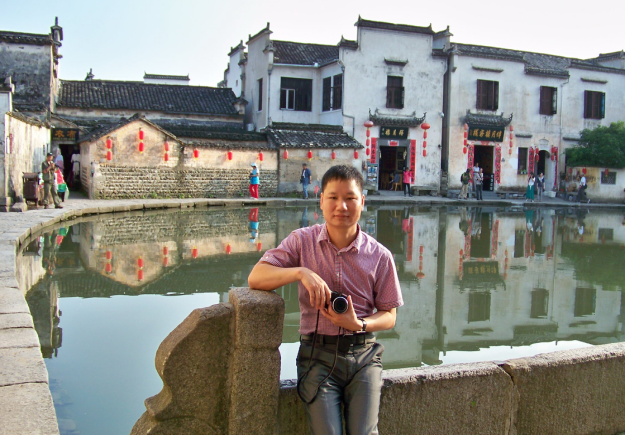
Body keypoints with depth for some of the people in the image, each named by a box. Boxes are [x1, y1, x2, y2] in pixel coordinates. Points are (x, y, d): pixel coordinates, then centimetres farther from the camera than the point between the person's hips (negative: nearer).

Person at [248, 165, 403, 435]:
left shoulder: (379, 256, 2)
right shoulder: (302, 241, 1)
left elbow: (389, 316, 8)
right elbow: (256, 278, -7)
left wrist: (359, 324, -13)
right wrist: (300, 272, -22)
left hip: (363, 353, 1)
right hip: (318, 354, -1)